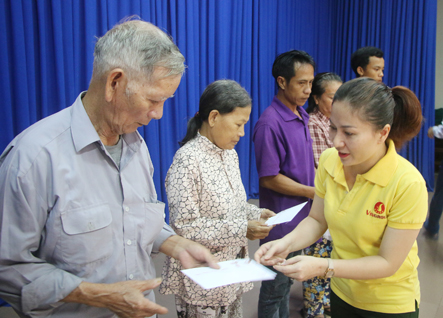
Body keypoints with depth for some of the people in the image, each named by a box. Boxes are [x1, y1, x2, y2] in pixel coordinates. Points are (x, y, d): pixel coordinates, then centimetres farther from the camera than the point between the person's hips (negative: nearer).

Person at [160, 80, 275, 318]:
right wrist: (242, 229, -23)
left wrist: (255, 213, -4)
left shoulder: (229, 153, 5)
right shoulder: (188, 160, -20)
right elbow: (184, 225, -22)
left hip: (232, 270, 8)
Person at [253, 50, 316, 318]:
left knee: (288, 279, 23)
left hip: (301, 214, 8)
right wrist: (314, 193, -16)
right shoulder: (270, 123, -20)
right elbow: (269, 178, -20)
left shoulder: (302, 115, 7)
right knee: (276, 285, 9)